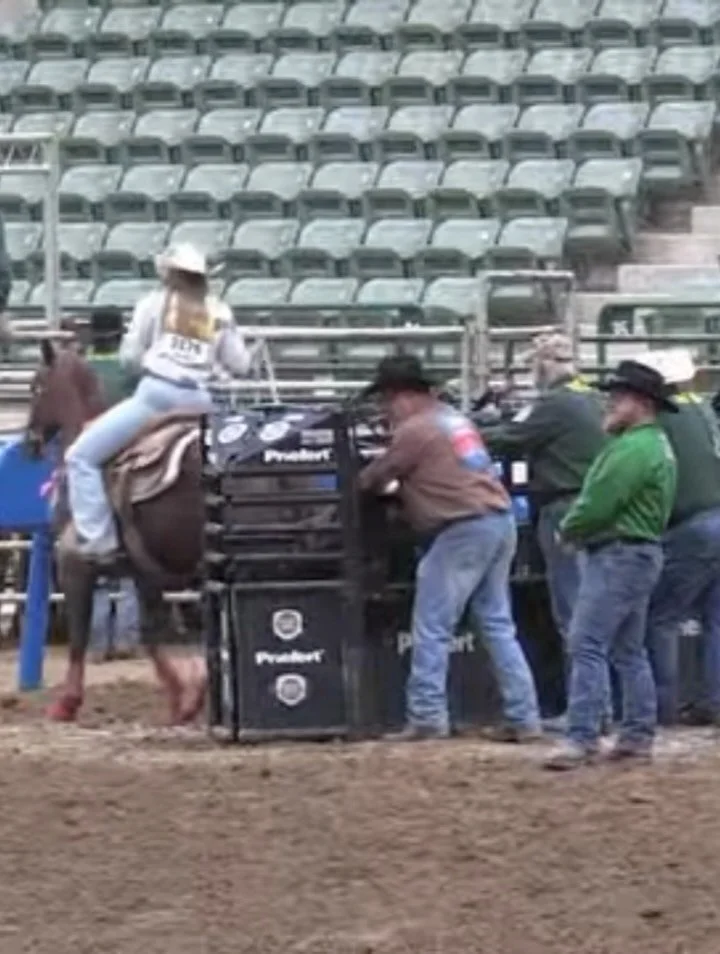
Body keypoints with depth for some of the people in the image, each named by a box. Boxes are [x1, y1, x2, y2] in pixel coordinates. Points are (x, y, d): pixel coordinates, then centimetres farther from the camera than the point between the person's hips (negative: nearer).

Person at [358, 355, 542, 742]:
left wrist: (356, 485, 21)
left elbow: (372, 480, 1)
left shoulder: (414, 430, -8)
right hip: (500, 521, 9)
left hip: (463, 530, -9)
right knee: (498, 626, 11)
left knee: (431, 628, -2)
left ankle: (427, 717, -4)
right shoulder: (452, 417, 19)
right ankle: (523, 717, 8)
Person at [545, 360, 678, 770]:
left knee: (588, 645, -13)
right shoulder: (657, 445, 17)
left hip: (619, 555, -11)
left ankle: (582, 738, -17)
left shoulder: (634, 448, -18)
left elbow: (597, 505, -21)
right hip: (642, 552, 11)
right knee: (629, 649, 16)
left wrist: (568, 530, -3)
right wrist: (578, 529, 7)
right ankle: (639, 734, 19)